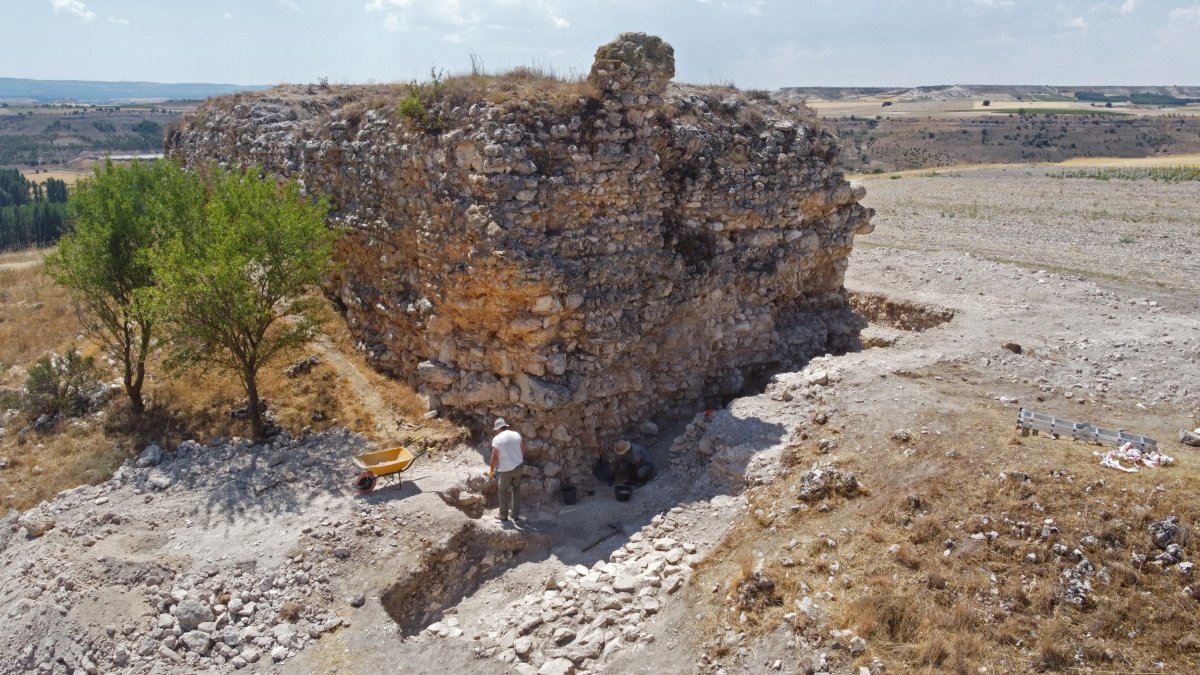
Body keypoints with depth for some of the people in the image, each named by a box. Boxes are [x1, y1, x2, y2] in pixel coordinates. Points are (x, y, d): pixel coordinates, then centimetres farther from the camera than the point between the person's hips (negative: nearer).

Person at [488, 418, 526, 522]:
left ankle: (504, 516, 19)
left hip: (505, 470, -4)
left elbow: (495, 457, -12)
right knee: (516, 489, 20)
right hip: (518, 467, 4)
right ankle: (516, 515, 21)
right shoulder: (516, 434, 0)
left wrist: (491, 470, 2)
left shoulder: (497, 439, -13)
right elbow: (523, 450, 6)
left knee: (503, 492, 13)